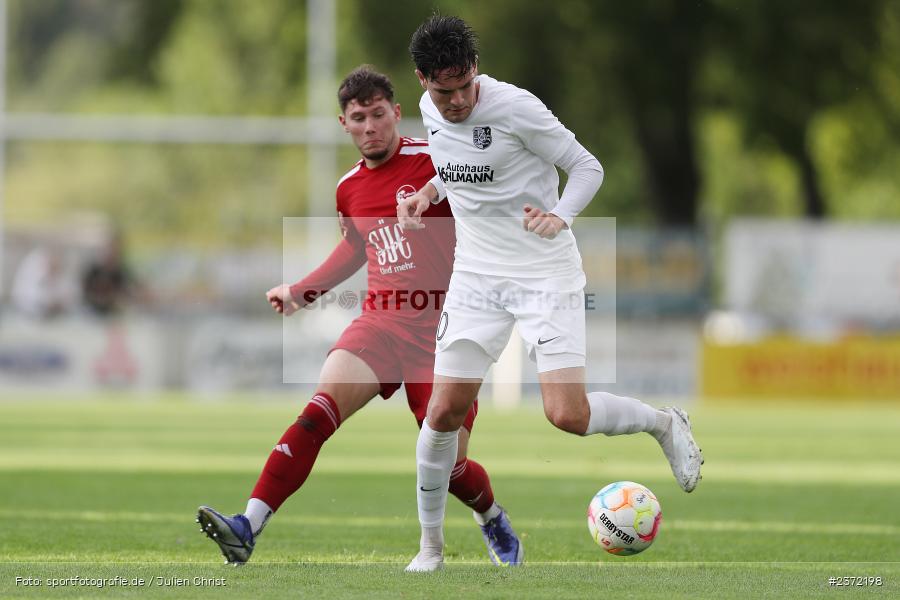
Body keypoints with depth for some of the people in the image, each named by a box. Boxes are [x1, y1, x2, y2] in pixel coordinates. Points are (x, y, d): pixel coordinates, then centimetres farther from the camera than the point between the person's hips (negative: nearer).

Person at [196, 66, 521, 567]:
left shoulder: (434, 159, -6)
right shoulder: (349, 188, 12)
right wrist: (301, 291, 26)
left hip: (440, 325, -4)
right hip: (380, 322, 4)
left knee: (448, 465, -4)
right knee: (319, 412, -22)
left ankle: (495, 522, 32)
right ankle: (248, 529, -32)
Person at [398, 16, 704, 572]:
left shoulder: (516, 107, -18)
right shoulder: (431, 111, 1)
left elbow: (587, 167, -9)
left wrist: (560, 216, -26)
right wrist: (428, 192, 6)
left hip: (545, 274, -5)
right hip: (477, 276, 5)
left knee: (568, 415, -16)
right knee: (444, 412, -2)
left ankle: (666, 424, 13)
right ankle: (431, 542, 14)